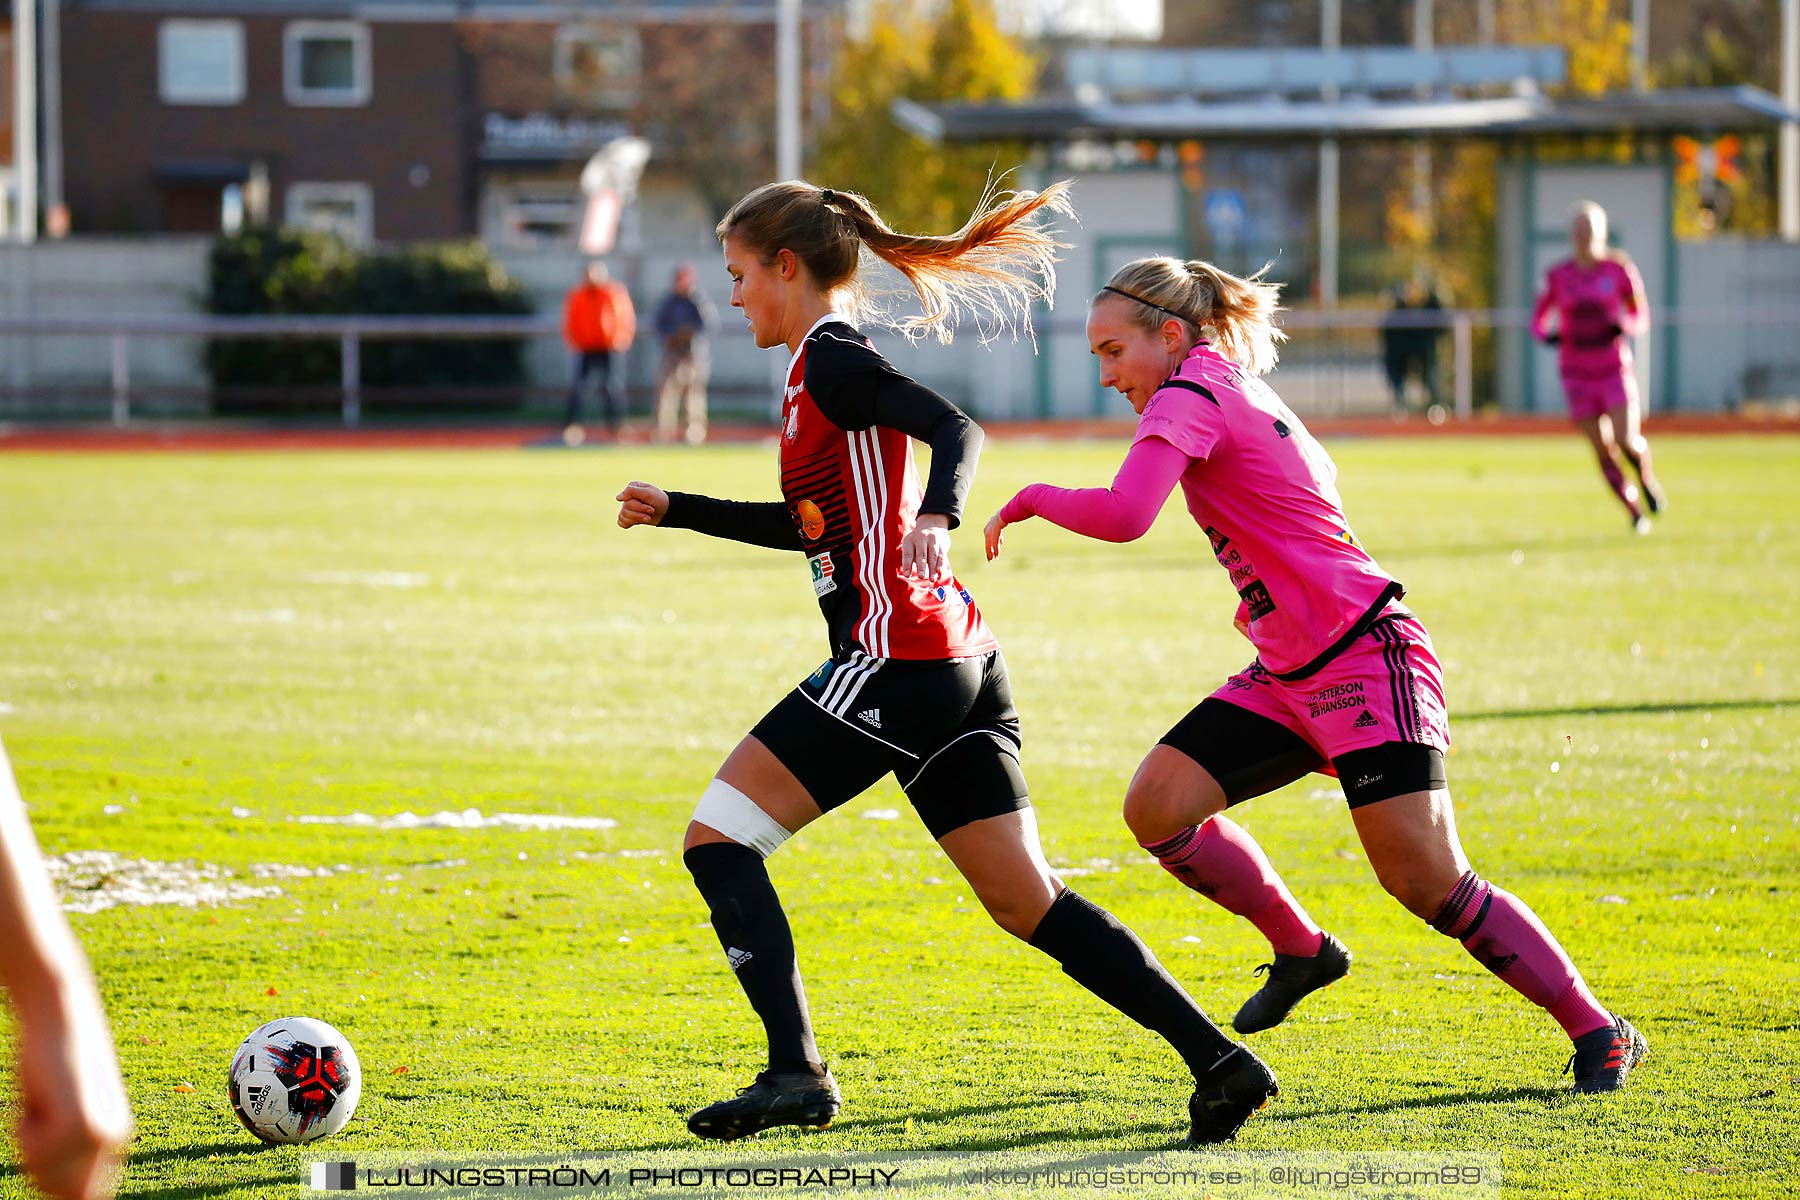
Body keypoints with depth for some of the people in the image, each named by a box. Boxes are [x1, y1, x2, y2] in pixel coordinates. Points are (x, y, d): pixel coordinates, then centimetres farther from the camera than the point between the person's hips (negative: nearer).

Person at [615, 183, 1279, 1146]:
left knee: (717, 838, -3)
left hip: (895, 659, -10)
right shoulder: (829, 364, 22)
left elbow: (957, 430, -22)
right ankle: (1218, 1060, -2)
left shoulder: (827, 359, -7)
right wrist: (679, 512, 36)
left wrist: (937, 516, -41)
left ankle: (796, 1071, -13)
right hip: (960, 667, 10)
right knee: (1024, 901, 7)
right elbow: (817, 526, 34)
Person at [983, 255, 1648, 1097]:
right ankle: (1300, 950, 15)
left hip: (1366, 662, -9)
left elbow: (1122, 516, -28)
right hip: (1288, 674, 9)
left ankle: (1598, 1032, -2)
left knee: (1427, 882, -13)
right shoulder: (1238, 392, 14)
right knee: (1156, 808, -3)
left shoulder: (1191, 395, -13)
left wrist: (1029, 499, -12)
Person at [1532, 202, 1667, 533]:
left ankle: (1647, 479, 17)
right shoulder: (1558, 276, 0)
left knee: (1626, 440, -16)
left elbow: (1641, 318, 4)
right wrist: (1547, 336, -16)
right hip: (1578, 373, 1)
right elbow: (1537, 322, 7)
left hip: (1614, 367, -1)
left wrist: (1622, 326, -18)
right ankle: (1635, 512, 15)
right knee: (1603, 451, -3)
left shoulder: (1619, 269, -2)